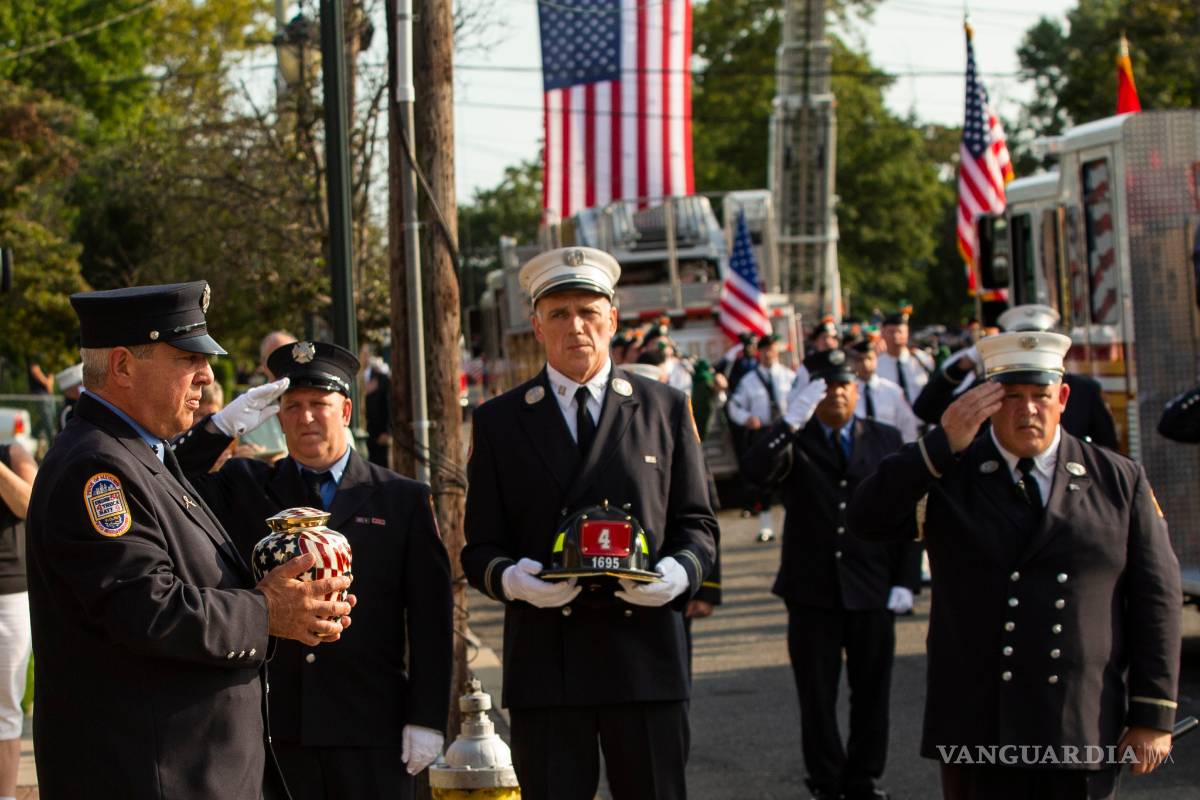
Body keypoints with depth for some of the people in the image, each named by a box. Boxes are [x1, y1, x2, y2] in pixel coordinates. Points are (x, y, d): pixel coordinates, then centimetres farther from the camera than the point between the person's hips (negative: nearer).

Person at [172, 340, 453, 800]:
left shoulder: (404, 500, 6)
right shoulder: (246, 489, 11)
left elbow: (430, 621, 3)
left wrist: (426, 719, -3)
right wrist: (222, 426, -13)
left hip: (372, 733, -1)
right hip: (278, 728, 1)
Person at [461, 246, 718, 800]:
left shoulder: (666, 409, 11)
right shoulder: (499, 422, 9)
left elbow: (696, 524, 12)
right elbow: (480, 549, 8)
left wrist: (679, 572, -11)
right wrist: (510, 579, -15)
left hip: (645, 655, 0)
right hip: (544, 663, 0)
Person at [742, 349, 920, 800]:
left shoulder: (886, 440, 7)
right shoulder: (795, 442, 3)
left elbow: (907, 515, 6)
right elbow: (755, 471, -19)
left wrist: (905, 581, -1)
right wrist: (793, 420, -27)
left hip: (872, 592, 1)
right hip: (812, 590, -1)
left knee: (871, 693, 8)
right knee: (817, 696, 5)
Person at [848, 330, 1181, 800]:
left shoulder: (1119, 480, 6)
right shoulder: (949, 476, 4)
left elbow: (1155, 597, 4)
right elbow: (867, 521, -11)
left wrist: (1154, 717, -1)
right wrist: (943, 444, -18)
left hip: (1084, 736, 0)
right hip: (977, 735, 0)